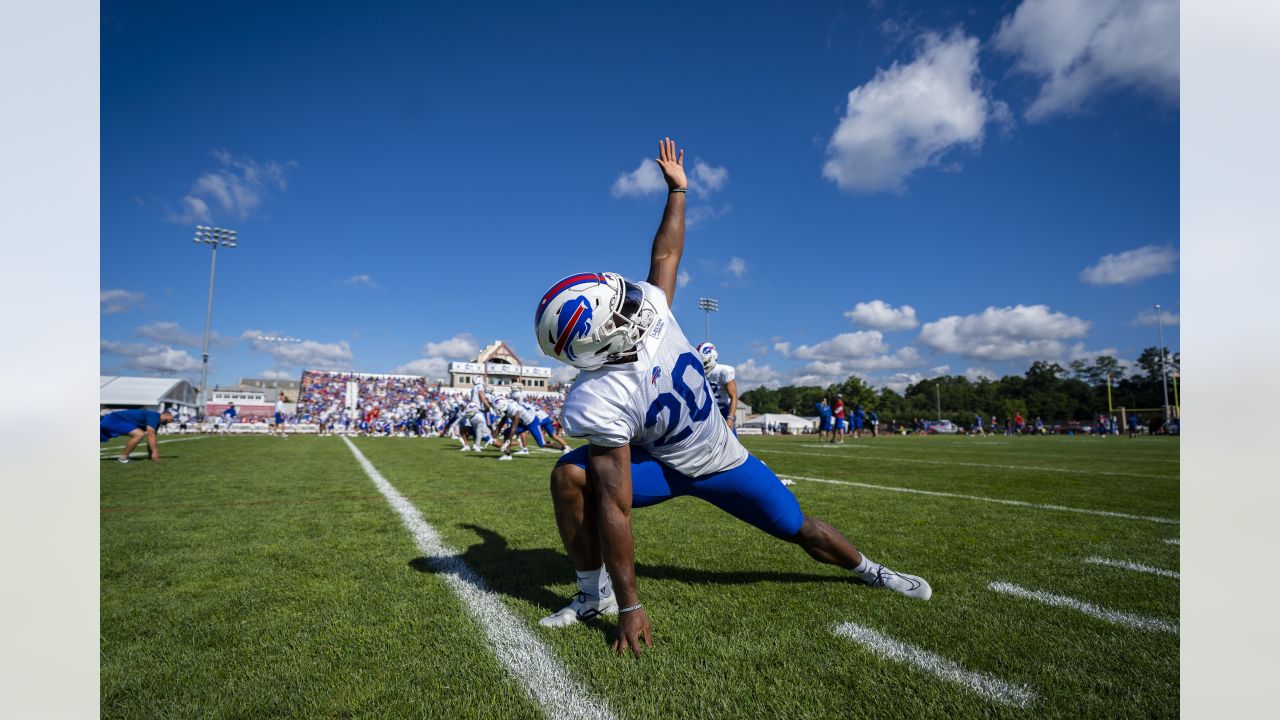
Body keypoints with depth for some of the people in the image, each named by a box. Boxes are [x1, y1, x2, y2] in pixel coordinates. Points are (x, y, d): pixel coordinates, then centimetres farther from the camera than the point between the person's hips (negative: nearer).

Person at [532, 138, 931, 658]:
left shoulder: (652, 311, -21)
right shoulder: (597, 401, -34)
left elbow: (665, 256, 0)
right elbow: (615, 507, -34)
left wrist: (676, 189, 4)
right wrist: (629, 606, -29)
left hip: (723, 460, 4)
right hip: (658, 467, -4)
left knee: (801, 530, 11)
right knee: (570, 476, -29)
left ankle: (866, 569, 44)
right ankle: (595, 595, -5)